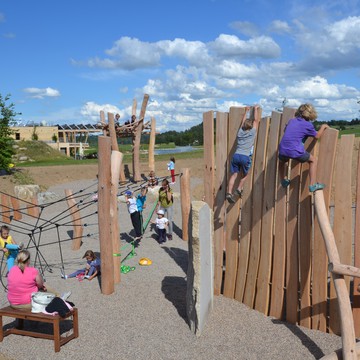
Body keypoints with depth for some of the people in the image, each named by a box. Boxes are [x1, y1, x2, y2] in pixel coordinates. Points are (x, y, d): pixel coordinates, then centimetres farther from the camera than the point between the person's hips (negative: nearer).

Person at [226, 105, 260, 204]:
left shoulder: (240, 132, 18)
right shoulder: (252, 132, 8)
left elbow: (243, 122, 35)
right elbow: (256, 120, 19)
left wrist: (246, 111, 45)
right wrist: (256, 109, 29)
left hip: (236, 155, 3)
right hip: (246, 157, -3)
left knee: (234, 174, -1)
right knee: (244, 174, 19)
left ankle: (229, 192, -13)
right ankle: (239, 189, 10)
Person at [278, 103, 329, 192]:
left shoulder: (291, 120, 18)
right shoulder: (308, 125, 5)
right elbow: (317, 136, 20)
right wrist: (323, 127, 35)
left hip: (283, 149, 4)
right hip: (295, 151, -4)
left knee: (281, 161, 38)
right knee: (313, 160, 17)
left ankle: (284, 180, 38)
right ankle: (313, 185, 12)